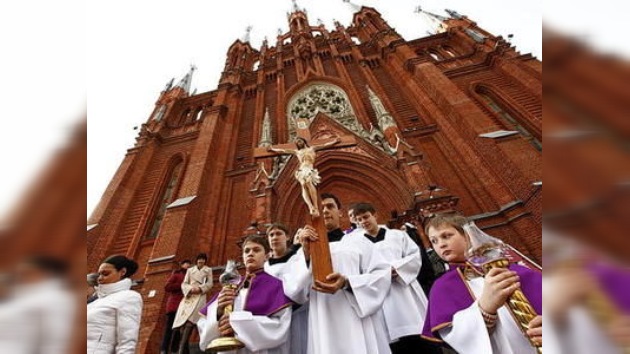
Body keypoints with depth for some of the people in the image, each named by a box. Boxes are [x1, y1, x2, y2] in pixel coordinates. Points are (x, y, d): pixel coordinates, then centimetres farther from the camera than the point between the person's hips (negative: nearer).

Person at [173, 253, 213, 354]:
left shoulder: (208, 270, 15)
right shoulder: (190, 270, 20)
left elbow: (210, 284, 7)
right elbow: (184, 284, 11)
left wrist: (200, 288, -10)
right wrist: (190, 289, -9)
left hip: (200, 296, -3)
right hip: (188, 296, 3)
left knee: (190, 321, -19)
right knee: (182, 321, -7)